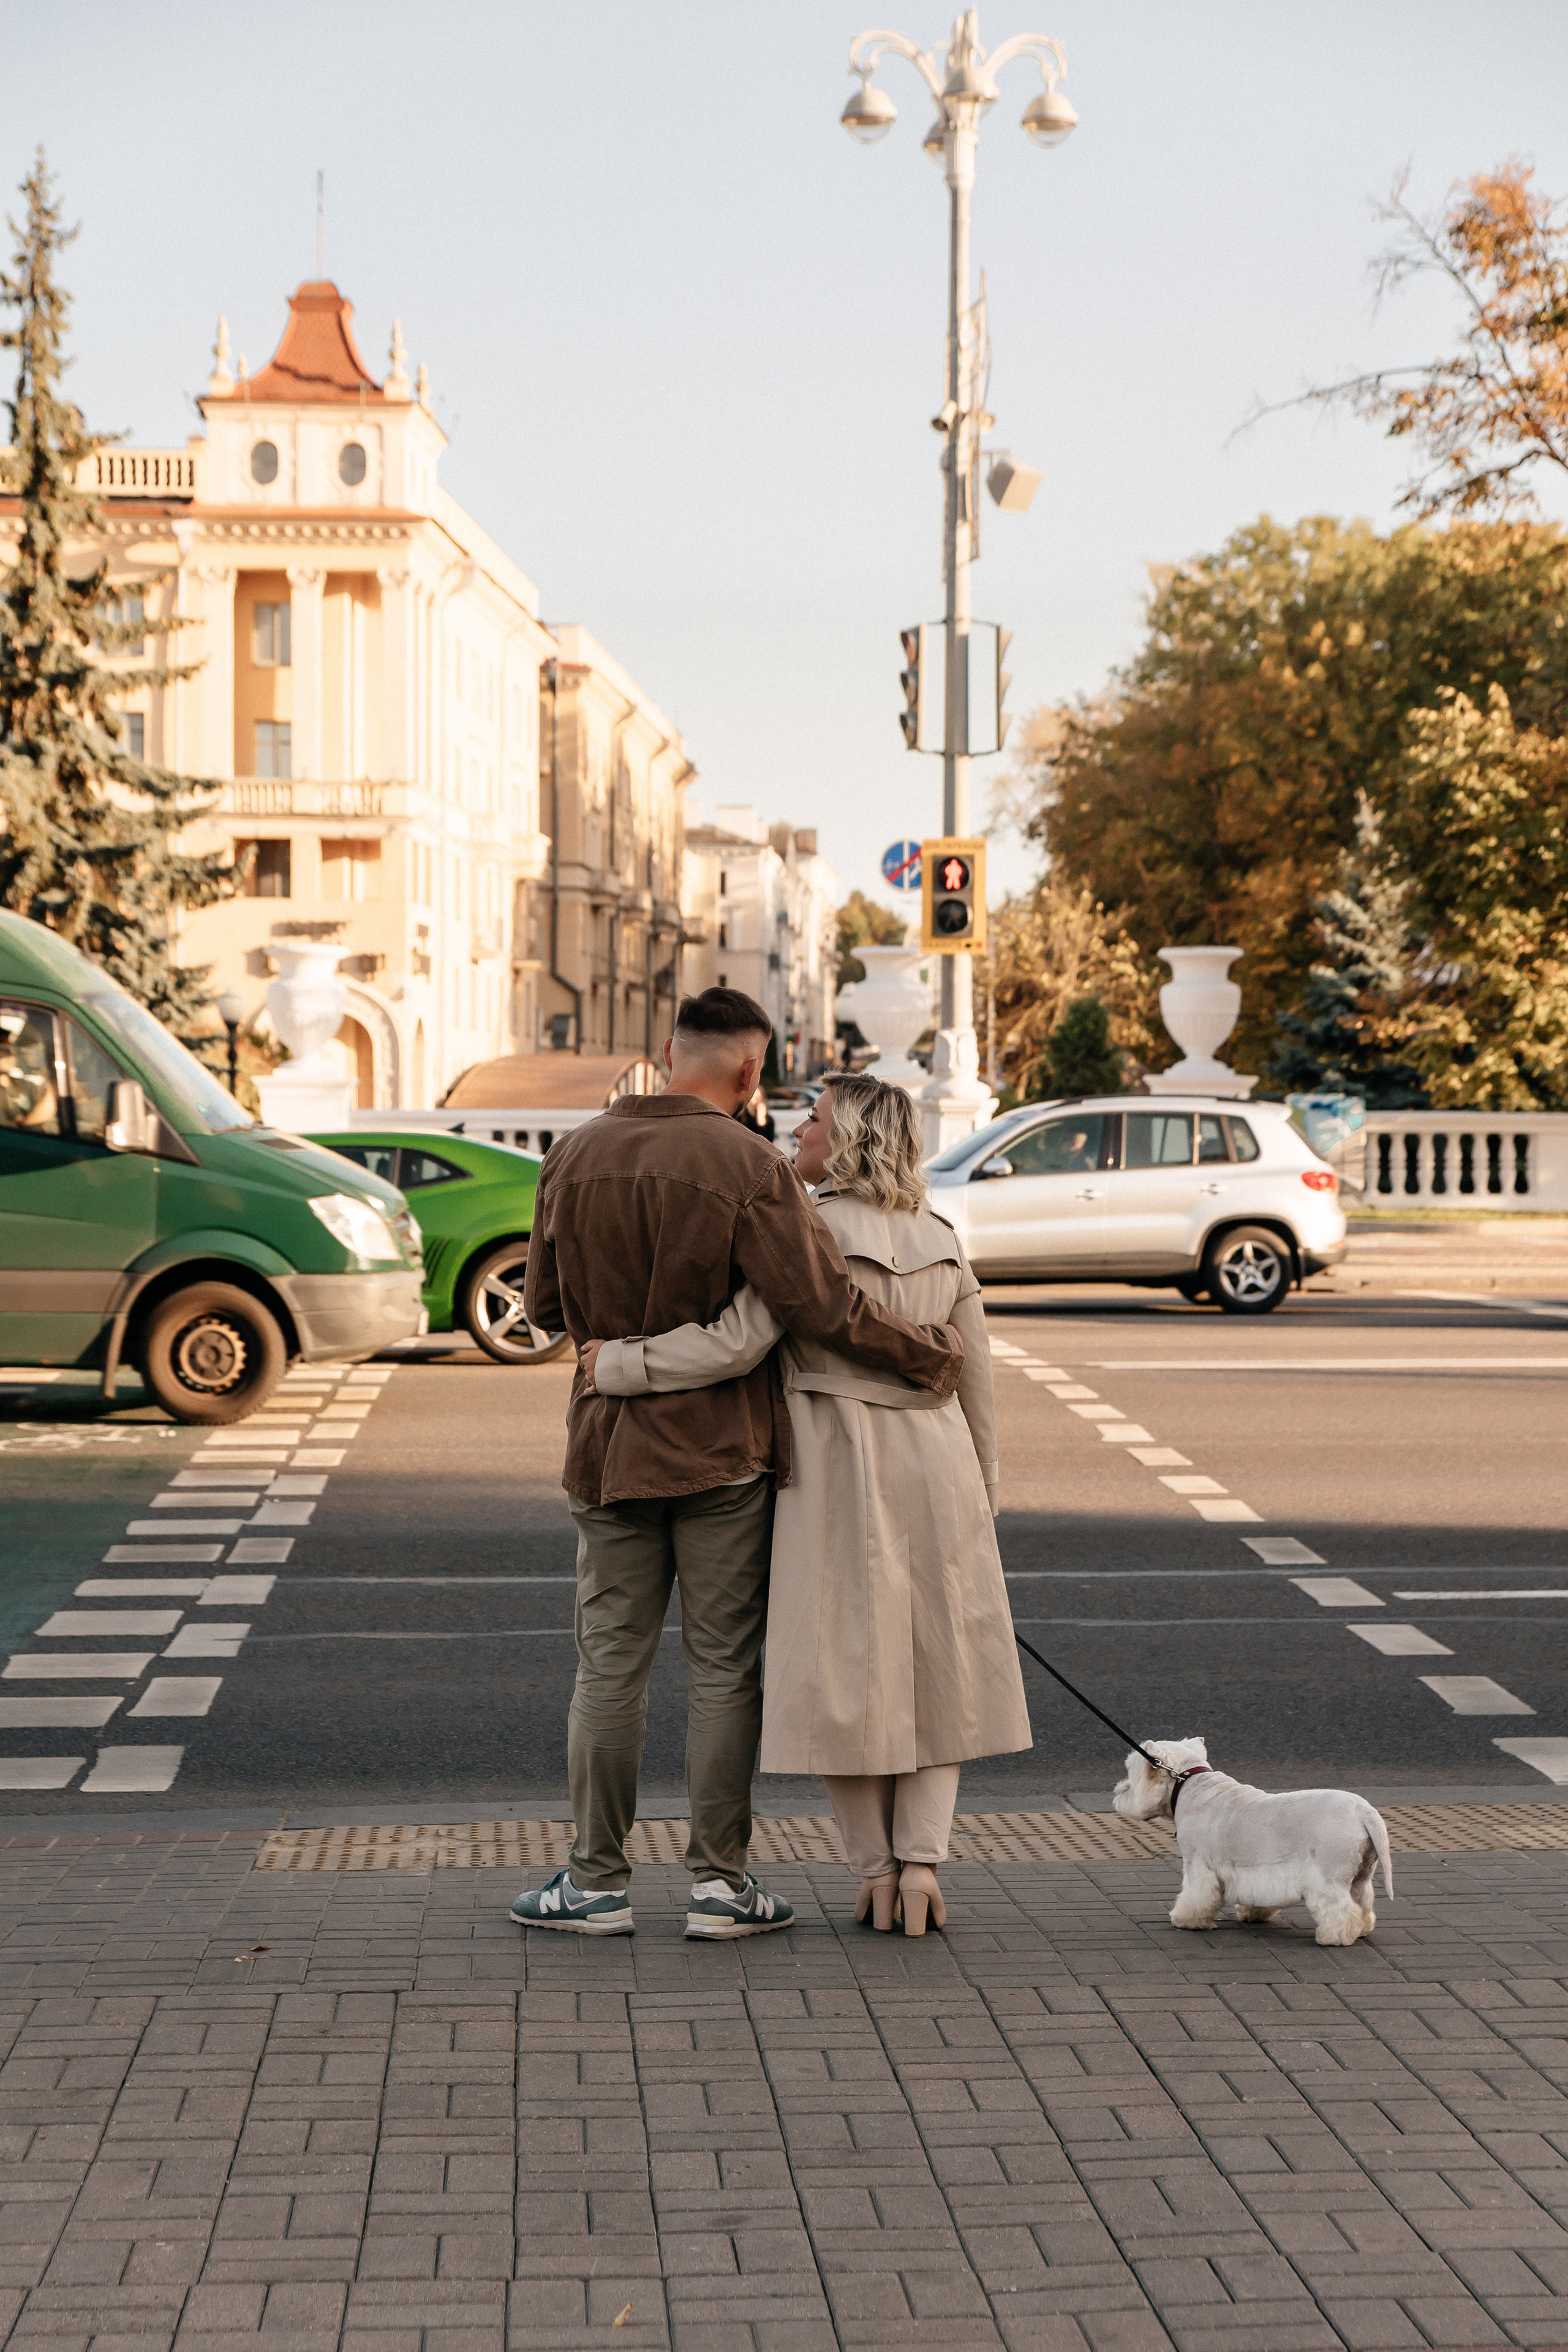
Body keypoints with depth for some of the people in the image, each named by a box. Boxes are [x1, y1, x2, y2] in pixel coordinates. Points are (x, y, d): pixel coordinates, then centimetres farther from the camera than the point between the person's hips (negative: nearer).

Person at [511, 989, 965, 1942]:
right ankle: (721, 1882, 10)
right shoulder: (751, 1169, -14)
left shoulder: (576, 1157, 2)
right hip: (725, 1447, -4)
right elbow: (827, 1307, -18)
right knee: (724, 1667, 5)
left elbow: (545, 1304, 10)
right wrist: (934, 1360, -5)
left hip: (611, 1444, 4)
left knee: (610, 1664, 9)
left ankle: (598, 1880, 12)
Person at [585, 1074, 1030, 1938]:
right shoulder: (941, 1241, 7)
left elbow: (734, 1343, -20)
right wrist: (978, 1503, 19)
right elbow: (976, 1385, 10)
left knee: (844, 1672, 7)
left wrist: (617, 1365, -9)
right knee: (935, 1671, 12)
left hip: (839, 1465, -4)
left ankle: (875, 1869, 10)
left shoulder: (813, 1230, -11)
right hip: (934, 1463, 5)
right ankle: (922, 1858, 0)